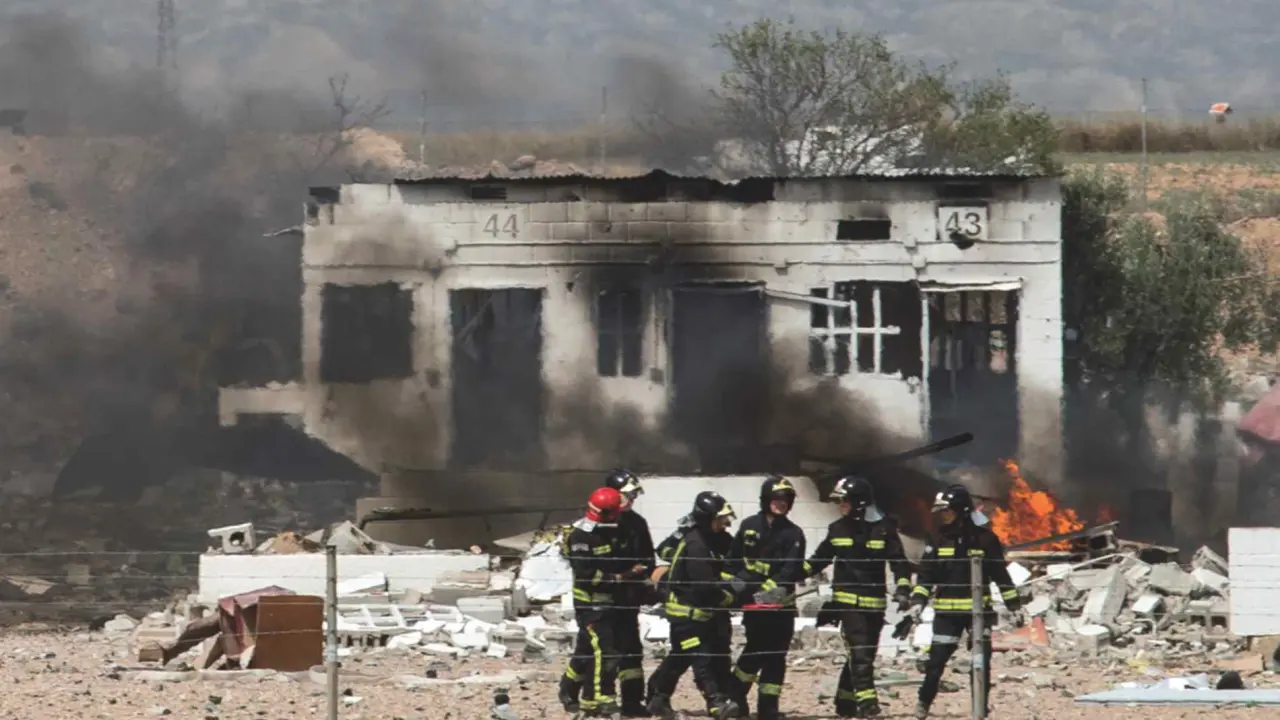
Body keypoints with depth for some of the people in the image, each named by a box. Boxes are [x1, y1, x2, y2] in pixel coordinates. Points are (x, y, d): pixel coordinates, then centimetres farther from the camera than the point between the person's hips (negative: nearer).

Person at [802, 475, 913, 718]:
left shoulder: (884, 529, 0)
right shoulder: (838, 529, 6)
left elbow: (899, 563, 0)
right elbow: (820, 559, 17)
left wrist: (902, 589, -13)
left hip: (874, 604, 1)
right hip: (847, 601, -1)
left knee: (864, 655, 7)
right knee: (859, 654, -14)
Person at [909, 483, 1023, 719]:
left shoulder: (985, 539, -2)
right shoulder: (938, 540, 3)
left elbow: (1001, 575, 4)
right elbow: (925, 574, 3)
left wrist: (1015, 606, 4)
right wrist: (917, 601, -11)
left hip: (978, 610, -1)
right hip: (947, 611, 1)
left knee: (981, 661, -7)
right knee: (937, 657, 0)